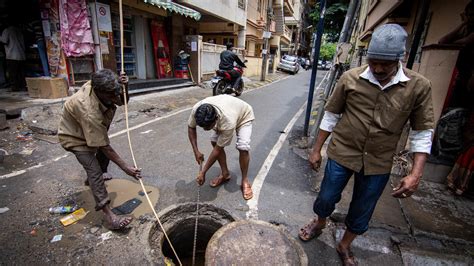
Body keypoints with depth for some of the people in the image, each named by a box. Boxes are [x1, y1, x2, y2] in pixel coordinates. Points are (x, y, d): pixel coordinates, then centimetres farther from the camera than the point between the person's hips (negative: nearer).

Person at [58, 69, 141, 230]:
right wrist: (125, 167, -35)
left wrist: (124, 87, -30)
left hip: (92, 131, 8)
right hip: (74, 137, -8)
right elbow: (104, 146, -37)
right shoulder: (89, 112, -42)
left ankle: (90, 179, 54)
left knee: (104, 155, 26)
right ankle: (109, 216, -19)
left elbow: (123, 102, -7)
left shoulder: (99, 86, -23)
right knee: (95, 171, -19)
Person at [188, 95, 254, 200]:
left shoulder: (228, 123, -46)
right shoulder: (196, 109, -33)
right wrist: (196, 151, -17)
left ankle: (245, 181, -2)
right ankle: (225, 174, 11)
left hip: (244, 115, -5)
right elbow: (191, 127, -11)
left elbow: (218, 149, -34)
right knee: (214, 141, -8)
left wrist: (203, 172, -26)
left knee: (243, 147, -24)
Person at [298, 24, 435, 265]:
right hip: (342, 154, 0)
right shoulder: (350, 78, -9)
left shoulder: (419, 86, -8)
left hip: (378, 164, 1)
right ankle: (319, 223, 48)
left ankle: (344, 246, 44)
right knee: (326, 198, 14)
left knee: (362, 213, 17)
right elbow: (331, 115, -1)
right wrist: (316, 149, 2)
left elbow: (422, 132, -2)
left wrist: (415, 174, -10)